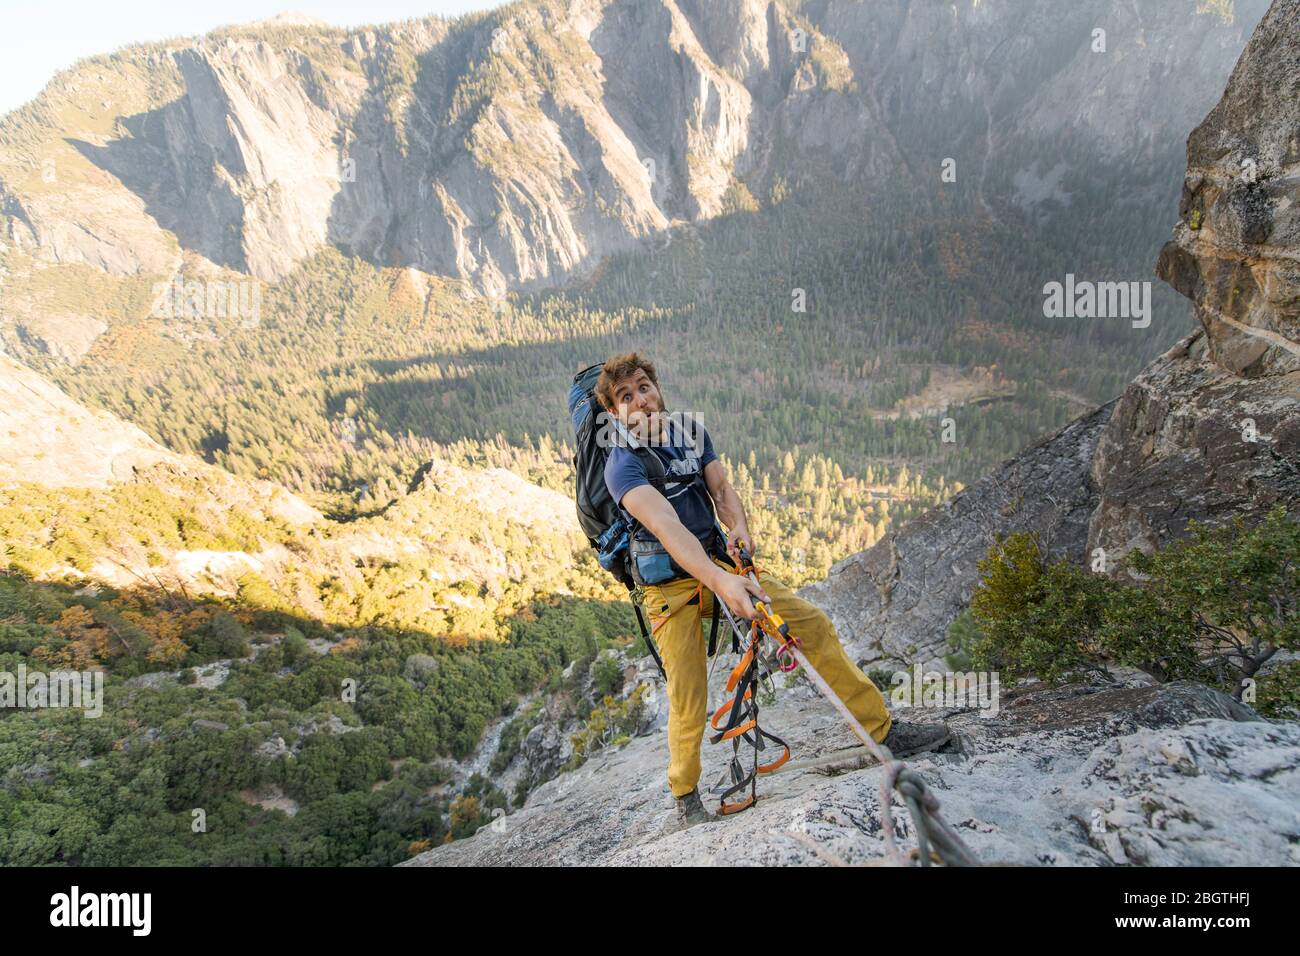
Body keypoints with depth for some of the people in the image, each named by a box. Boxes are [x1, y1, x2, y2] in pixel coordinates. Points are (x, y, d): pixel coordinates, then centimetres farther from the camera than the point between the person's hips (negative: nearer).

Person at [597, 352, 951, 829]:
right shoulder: (622, 466, -18)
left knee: (814, 624, -4)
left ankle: (884, 729, 5)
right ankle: (686, 797, 17)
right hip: (671, 583, -5)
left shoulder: (691, 430, 4)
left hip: (720, 560, 6)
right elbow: (667, 527, -32)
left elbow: (721, 488, 3)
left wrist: (738, 527, -21)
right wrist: (720, 582, -44)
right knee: (687, 700, -9)